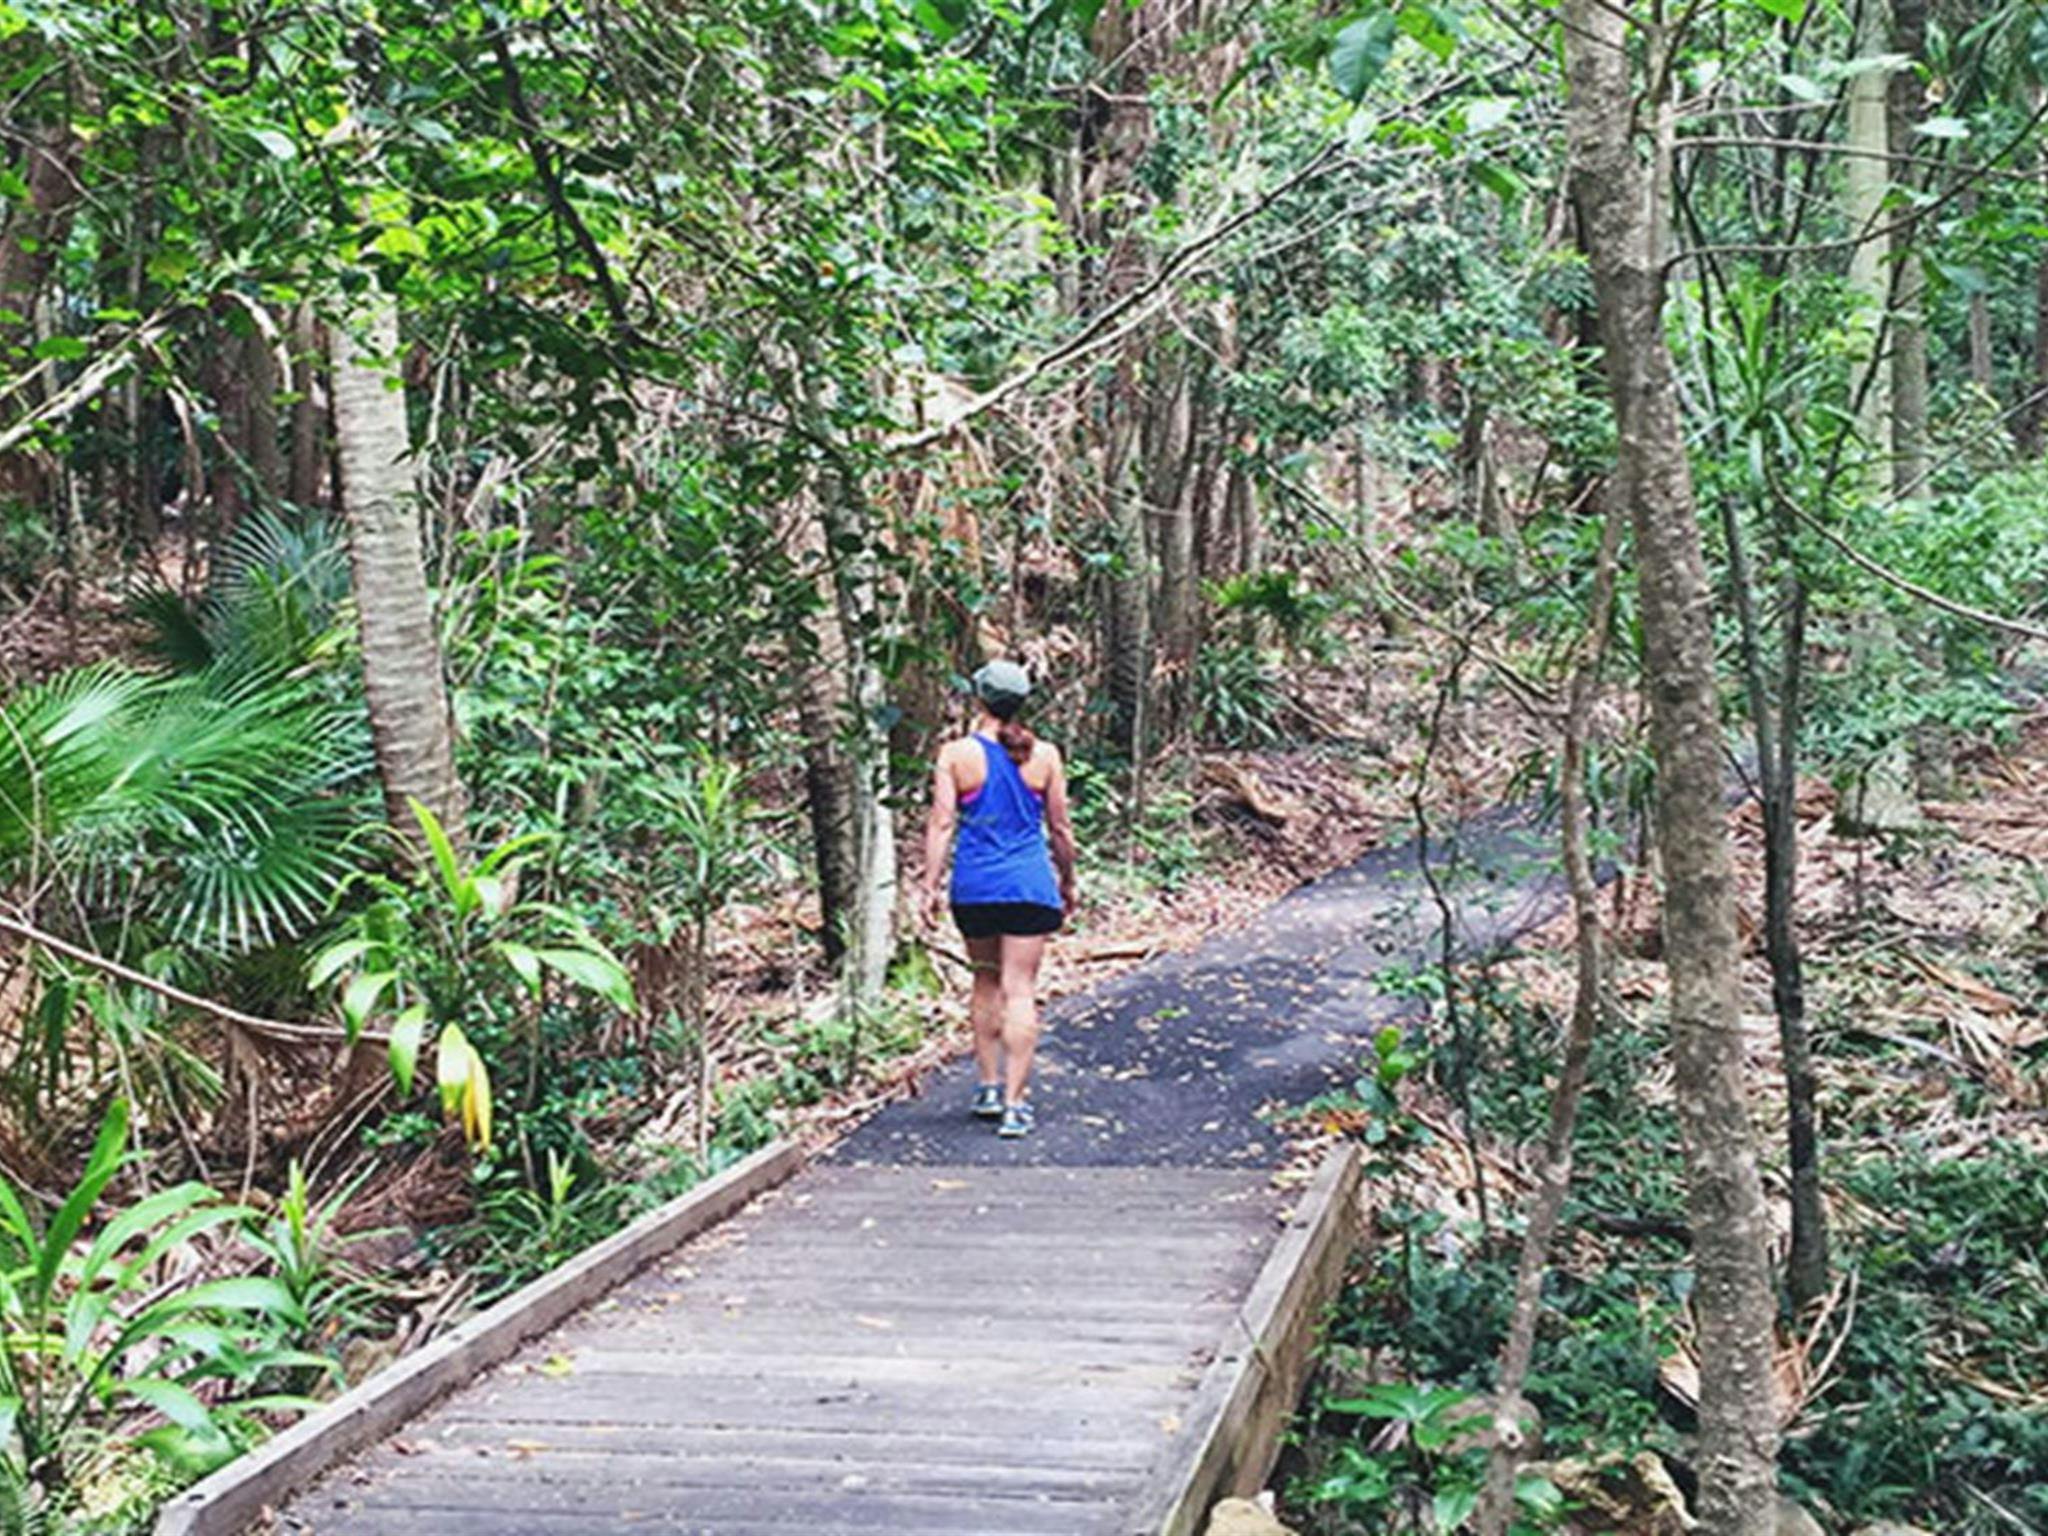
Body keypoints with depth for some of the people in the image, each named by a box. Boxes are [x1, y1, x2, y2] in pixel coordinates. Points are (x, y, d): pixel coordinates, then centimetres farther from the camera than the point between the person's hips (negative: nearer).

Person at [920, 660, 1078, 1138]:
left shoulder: (956, 755, -3)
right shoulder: (1044, 756, 1)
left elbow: (942, 823, -6)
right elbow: (1059, 829, 6)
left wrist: (931, 886, -1)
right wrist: (1067, 884, 18)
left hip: (975, 885, 1)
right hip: (1030, 885, -1)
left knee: (987, 983, 19)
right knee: (1019, 990, -1)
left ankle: (990, 1086, 23)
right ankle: (1015, 1103, -3)